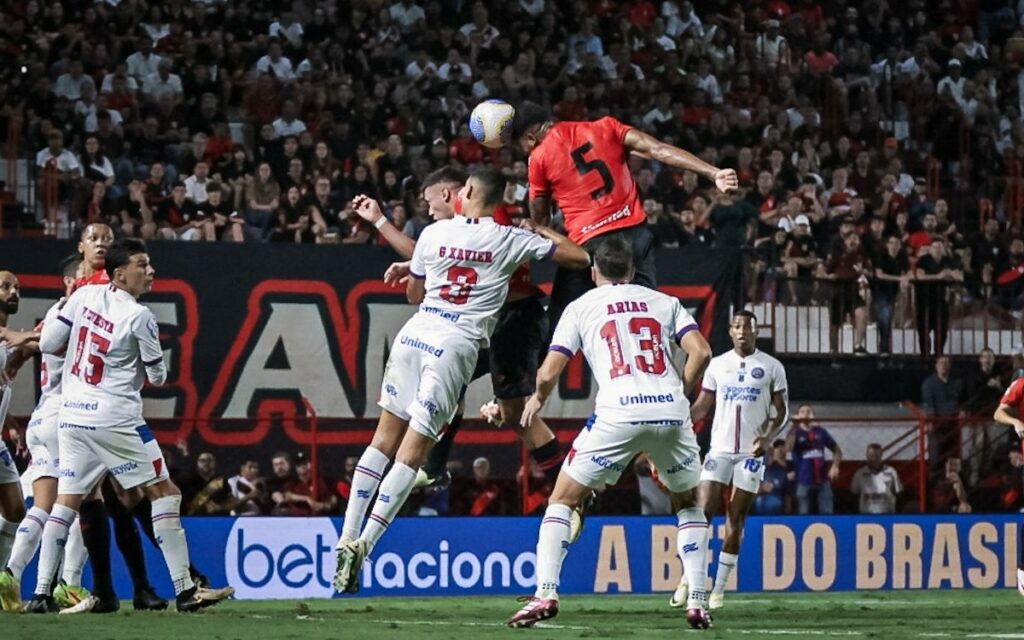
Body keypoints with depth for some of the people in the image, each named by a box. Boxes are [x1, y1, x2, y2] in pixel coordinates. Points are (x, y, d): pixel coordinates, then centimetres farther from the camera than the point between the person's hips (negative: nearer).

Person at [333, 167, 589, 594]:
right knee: (413, 451, -1)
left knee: (385, 440, 12)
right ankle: (363, 544, -11)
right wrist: (544, 231, 26)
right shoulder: (510, 241, 1)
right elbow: (579, 258, 10)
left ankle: (348, 538, 6)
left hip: (415, 332, 2)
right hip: (456, 346, -2)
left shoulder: (435, 233, 6)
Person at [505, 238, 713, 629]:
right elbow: (701, 352, 6)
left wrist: (537, 399, 29)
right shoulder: (664, 303, 19)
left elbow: (549, 373, 8)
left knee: (563, 500, 12)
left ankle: (545, 594, -5)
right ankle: (697, 601, 13)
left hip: (619, 414, -2)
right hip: (672, 412, 2)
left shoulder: (581, 307, 14)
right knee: (688, 504, 25)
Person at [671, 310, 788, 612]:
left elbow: (781, 411, 5)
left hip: (751, 452, -1)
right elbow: (702, 406, 10)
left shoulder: (771, 367, 2)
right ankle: (689, 579, -2)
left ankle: (719, 588, 5)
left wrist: (768, 437, -13)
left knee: (736, 522, 0)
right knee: (702, 512, -9)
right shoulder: (717, 365, 7)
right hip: (720, 449, 1)